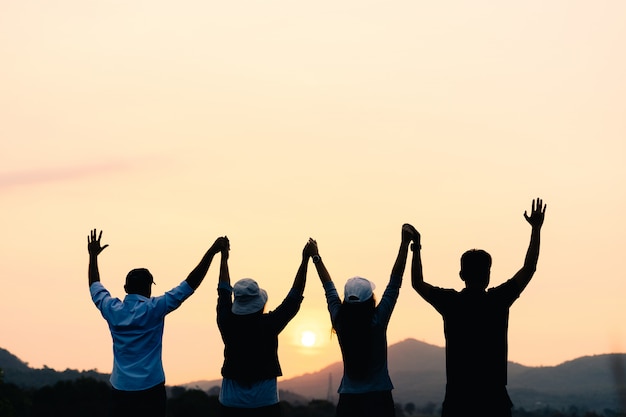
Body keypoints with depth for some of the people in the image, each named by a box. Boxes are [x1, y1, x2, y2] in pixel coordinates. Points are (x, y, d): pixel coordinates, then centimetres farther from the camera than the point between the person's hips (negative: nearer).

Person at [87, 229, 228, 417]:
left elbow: (95, 287, 22)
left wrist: (93, 255, 33)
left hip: (120, 389, 4)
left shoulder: (112, 309, 2)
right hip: (150, 388, -4)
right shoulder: (154, 308, -9)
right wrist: (211, 252, -9)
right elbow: (190, 284, -10)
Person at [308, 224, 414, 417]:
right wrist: (405, 243, -10)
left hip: (348, 399, 3)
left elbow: (329, 288, 9)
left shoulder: (340, 322, -4)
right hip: (378, 398, -3)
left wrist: (316, 257, 21)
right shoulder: (377, 321, -12)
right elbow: (395, 283, -10)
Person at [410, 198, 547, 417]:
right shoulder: (498, 300, -4)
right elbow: (529, 268, 6)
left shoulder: (450, 303, -1)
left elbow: (418, 283, 15)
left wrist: (416, 248, 22)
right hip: (494, 399, -1)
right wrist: (536, 229, 12)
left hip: (457, 399, 1)